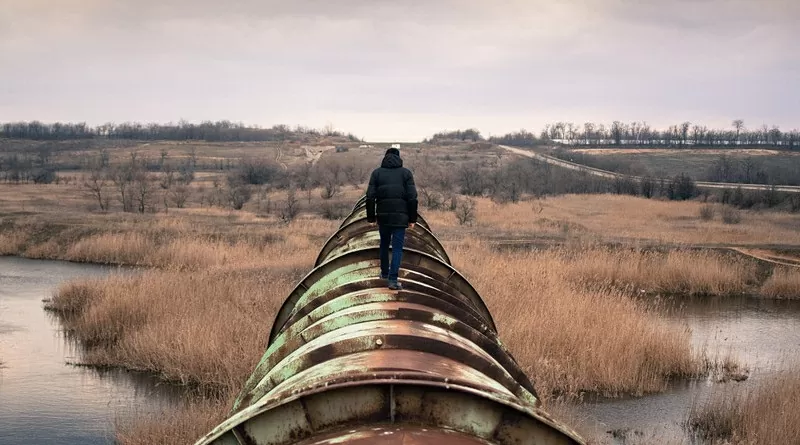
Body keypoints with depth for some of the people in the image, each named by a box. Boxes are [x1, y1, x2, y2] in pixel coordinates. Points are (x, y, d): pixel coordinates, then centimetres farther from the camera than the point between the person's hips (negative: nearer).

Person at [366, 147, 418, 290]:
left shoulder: (377, 172, 5)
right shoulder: (406, 173, 2)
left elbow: (370, 197, -1)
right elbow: (412, 198, -6)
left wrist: (371, 217, 5)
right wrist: (412, 218, 0)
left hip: (383, 215, 2)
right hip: (400, 216, -2)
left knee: (384, 244, 21)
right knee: (397, 248, -1)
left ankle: (385, 273, 33)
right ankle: (393, 279, -9)